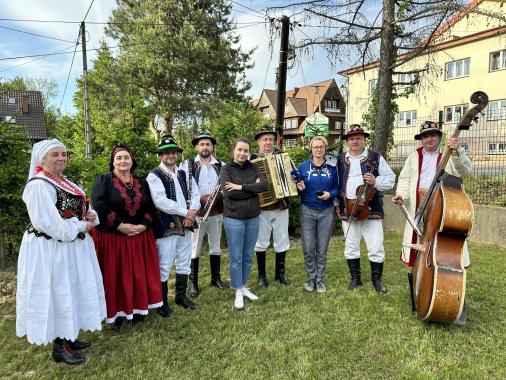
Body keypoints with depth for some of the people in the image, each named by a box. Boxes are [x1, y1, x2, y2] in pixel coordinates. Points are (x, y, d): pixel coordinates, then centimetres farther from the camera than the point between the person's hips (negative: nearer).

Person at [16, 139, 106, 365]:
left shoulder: (66, 183, 12)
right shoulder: (38, 185, -17)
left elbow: (77, 211, 19)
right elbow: (50, 223, -25)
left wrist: (91, 216, -3)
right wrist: (82, 226, -16)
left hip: (72, 247, 9)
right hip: (50, 250, -9)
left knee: (72, 291, 17)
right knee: (56, 293, 3)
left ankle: (68, 337, 33)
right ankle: (60, 346, 18)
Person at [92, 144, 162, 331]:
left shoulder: (142, 183, 10)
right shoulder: (103, 180, -3)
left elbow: (150, 207, 7)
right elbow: (100, 207, -14)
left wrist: (143, 226, -10)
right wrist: (120, 226, -18)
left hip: (140, 237, 4)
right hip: (111, 238, -4)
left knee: (139, 274, 9)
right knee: (115, 276, 3)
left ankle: (138, 308, 24)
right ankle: (116, 313, 16)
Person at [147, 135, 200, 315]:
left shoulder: (184, 174, 13)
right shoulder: (154, 176, -8)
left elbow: (195, 193, 8)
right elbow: (161, 201, -20)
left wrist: (192, 211, -12)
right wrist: (186, 212, -17)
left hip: (185, 224, 6)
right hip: (166, 226, -6)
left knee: (184, 262, 15)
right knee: (164, 266, 0)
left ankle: (181, 295, 31)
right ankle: (162, 301, 16)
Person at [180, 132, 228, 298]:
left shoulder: (221, 165, 6)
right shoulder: (187, 164, -3)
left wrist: (218, 195, -15)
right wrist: (200, 198, -17)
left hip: (217, 212, 3)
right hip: (196, 212, -3)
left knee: (215, 247, 16)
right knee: (194, 249, 4)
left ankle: (216, 278, 31)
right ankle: (193, 283, 17)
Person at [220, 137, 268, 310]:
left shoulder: (253, 168, 5)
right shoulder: (226, 169, -5)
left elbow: (264, 185, -11)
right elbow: (228, 192, -19)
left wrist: (241, 187, -18)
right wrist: (252, 187, -14)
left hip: (253, 218, 4)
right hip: (234, 218, -4)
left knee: (248, 256, 14)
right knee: (236, 257, 4)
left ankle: (243, 286, 30)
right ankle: (238, 291, 18)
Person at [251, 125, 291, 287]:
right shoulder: (252, 158, 1)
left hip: (281, 206, 3)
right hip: (261, 207, -3)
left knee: (282, 241, 10)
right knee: (261, 242, 7)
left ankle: (280, 272, 26)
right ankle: (262, 275, 22)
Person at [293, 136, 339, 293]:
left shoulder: (332, 167, 2)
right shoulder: (303, 167, 1)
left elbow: (337, 188, 6)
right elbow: (298, 189, 5)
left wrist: (330, 194, -14)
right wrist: (300, 188, -17)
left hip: (326, 212, 1)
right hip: (307, 211, 0)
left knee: (322, 249, 7)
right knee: (308, 248, 0)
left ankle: (320, 280, 20)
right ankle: (311, 278, 18)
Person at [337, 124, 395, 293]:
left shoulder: (376, 157, 2)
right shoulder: (339, 159, 9)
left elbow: (390, 178, 4)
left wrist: (376, 181, -15)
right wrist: (336, 203, 6)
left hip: (371, 208, -2)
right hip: (348, 209, 3)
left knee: (376, 248, -1)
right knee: (351, 247, 10)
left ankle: (377, 279, 18)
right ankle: (355, 278, 26)